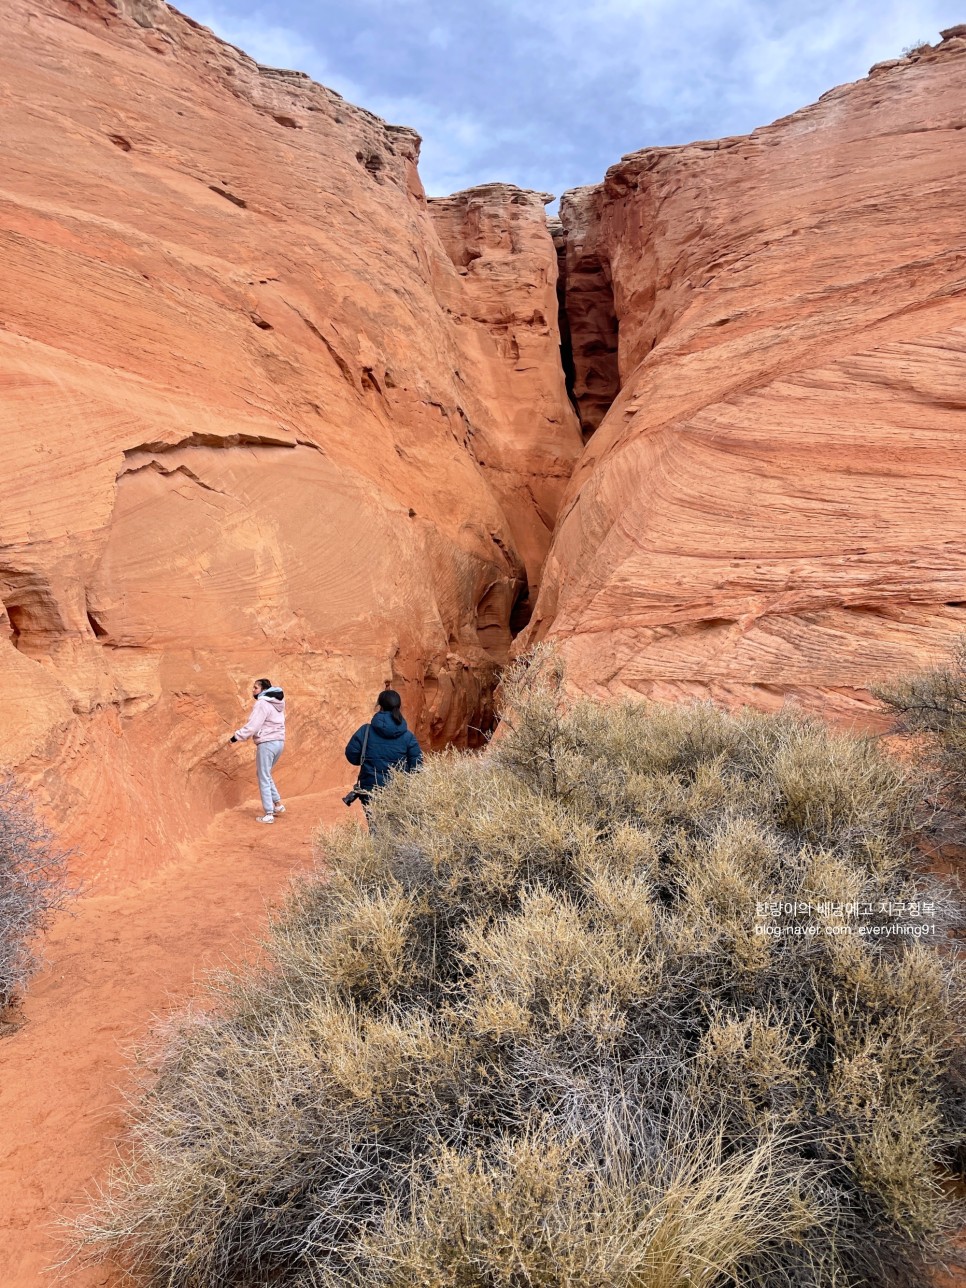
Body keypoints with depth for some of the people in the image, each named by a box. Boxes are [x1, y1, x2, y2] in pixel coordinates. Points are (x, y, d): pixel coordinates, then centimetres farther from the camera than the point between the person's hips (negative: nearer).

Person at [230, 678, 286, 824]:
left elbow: (253, 725, -17)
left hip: (267, 743, -9)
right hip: (279, 742, 9)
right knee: (265, 774, 24)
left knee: (264, 779, -1)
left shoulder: (262, 703, -12)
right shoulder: (277, 702, 14)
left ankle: (268, 814, 1)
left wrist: (237, 736, -8)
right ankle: (278, 804, 23)